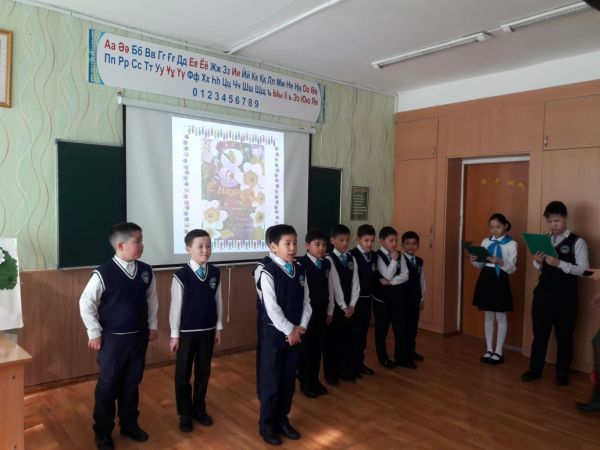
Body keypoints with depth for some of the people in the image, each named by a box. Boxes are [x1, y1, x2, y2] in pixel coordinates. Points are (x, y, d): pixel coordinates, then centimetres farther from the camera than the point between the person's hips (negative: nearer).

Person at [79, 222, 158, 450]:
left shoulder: (146, 271, -2)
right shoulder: (103, 273, -17)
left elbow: (152, 299, 10)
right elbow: (86, 303, -9)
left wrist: (152, 325, 10)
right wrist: (94, 333, -8)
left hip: (139, 337, 4)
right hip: (113, 338, -4)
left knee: (132, 384, 17)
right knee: (107, 386, 9)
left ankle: (129, 424, 35)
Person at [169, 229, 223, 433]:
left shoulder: (215, 273, -2)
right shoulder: (181, 276, -15)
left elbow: (218, 301, 5)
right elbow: (176, 306, -9)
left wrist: (218, 328, 8)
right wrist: (174, 334, -5)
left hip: (208, 331, 4)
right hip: (186, 332, -3)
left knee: (204, 372, 15)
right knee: (183, 374, 9)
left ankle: (199, 409, 33)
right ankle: (185, 413, 28)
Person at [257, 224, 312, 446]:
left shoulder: (300, 271, 5)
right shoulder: (268, 272, -15)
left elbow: (306, 302, 5)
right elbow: (271, 307, -19)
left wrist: (300, 327, -6)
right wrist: (289, 330, -15)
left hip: (295, 333, 6)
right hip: (274, 333, -6)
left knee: (289, 379, 16)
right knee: (270, 380, 6)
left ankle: (282, 420, 33)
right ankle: (267, 425, 23)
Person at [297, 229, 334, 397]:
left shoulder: (327, 264, 6)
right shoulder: (301, 263, -15)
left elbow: (329, 288, 10)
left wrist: (330, 311, 10)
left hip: (321, 312, 6)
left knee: (318, 347, 14)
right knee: (305, 347, 7)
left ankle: (315, 380, 28)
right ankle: (305, 382, 22)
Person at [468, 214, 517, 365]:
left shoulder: (511, 244, -7)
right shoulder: (486, 241, 7)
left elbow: (512, 269, -13)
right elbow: (481, 264, 8)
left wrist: (500, 262, -30)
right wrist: (473, 261, -13)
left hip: (500, 280, -5)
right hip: (485, 279, 5)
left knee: (500, 317, 6)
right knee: (488, 317, 13)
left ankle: (498, 351, 17)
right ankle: (489, 349, 24)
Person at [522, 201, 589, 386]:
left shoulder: (577, 242, -7)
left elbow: (583, 270, -14)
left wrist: (560, 263, -25)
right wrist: (537, 262, -7)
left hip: (565, 296, -4)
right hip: (543, 293, 4)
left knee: (564, 335, 9)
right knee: (539, 332, 11)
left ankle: (562, 372, 25)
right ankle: (535, 369, 23)